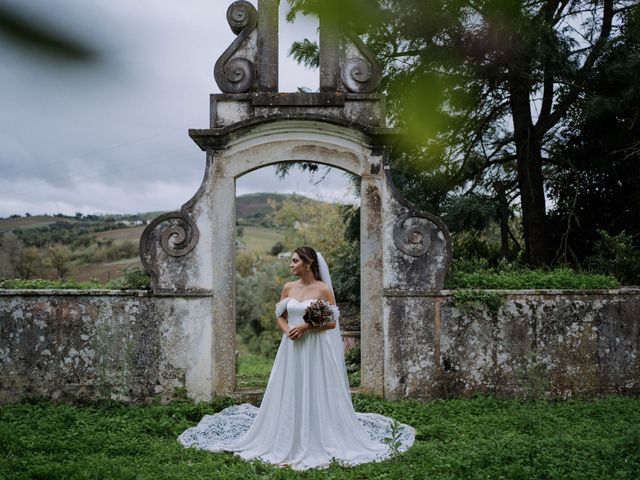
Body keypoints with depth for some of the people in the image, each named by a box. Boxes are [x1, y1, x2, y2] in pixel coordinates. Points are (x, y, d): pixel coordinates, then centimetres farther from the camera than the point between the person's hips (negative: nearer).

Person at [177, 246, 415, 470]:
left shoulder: (323, 289, -7)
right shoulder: (288, 288, 6)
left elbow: (333, 322, -7)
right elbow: (280, 316, 13)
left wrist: (306, 326, -16)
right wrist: (288, 330, -7)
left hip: (317, 350, -4)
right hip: (292, 348, 4)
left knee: (317, 394, 1)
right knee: (290, 394, 8)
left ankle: (320, 442, 14)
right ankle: (289, 443, 20)